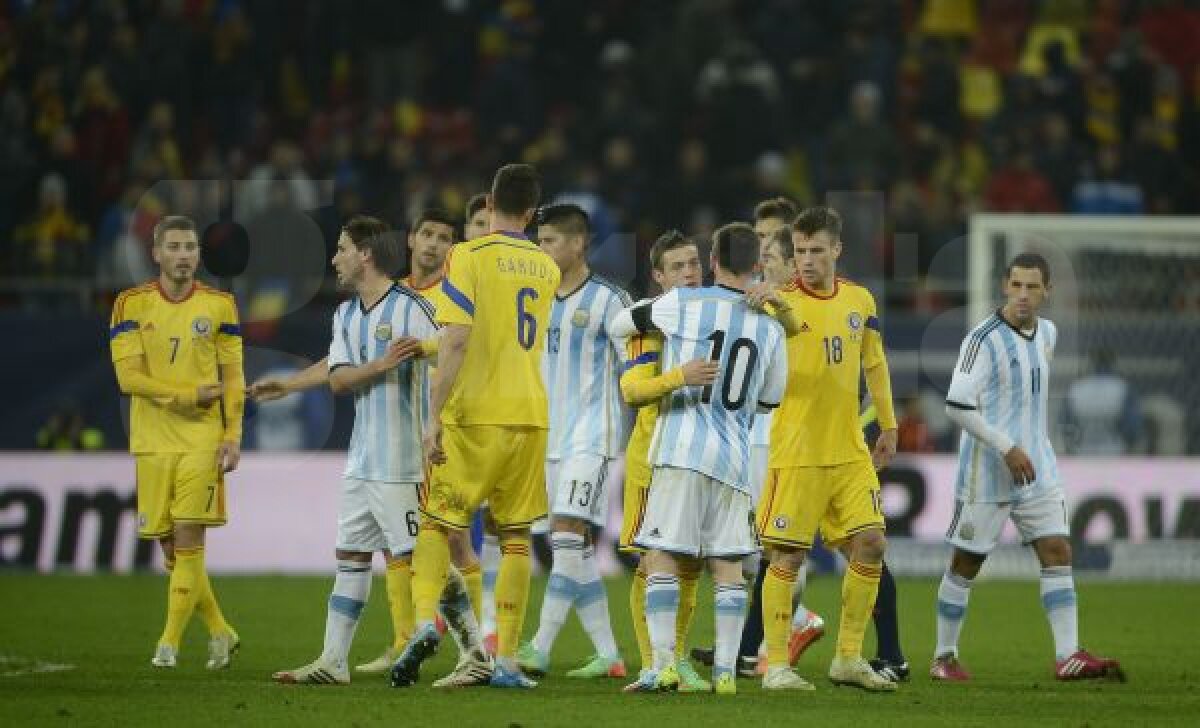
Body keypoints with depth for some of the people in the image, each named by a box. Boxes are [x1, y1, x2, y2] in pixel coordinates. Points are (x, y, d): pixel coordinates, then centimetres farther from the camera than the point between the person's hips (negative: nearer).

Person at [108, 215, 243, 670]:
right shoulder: (131, 305, 2)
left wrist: (233, 436, -4)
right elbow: (128, 376, -6)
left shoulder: (219, 305, 4)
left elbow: (232, 377, 6)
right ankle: (220, 633, 20)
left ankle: (169, 643, -8)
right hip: (152, 440, 2)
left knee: (187, 540, -11)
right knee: (170, 548, 4)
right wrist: (191, 394, -12)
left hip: (203, 442, -2)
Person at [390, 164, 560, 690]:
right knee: (516, 537, 7)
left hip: (475, 415, -4)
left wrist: (435, 416, -14)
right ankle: (506, 661, 3)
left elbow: (457, 341, -15)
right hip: (530, 415, 4)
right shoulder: (547, 268, 11)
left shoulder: (469, 257, -7)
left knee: (436, 522, 5)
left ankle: (425, 622, -18)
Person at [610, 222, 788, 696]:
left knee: (662, 558, -1)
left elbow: (619, 324, 10)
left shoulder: (683, 304, -1)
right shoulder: (771, 327, 9)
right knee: (728, 565, 8)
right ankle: (725, 669, 2)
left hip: (682, 449, -3)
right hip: (734, 459, 3)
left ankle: (663, 662, -10)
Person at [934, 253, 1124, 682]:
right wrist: (1007, 448, -21)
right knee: (966, 564, 2)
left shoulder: (1047, 333, 8)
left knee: (1058, 552, -4)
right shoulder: (984, 339, -15)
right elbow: (957, 406, -19)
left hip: (1038, 469, 6)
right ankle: (944, 658, 14)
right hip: (987, 472, -6)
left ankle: (1068, 656, -6)